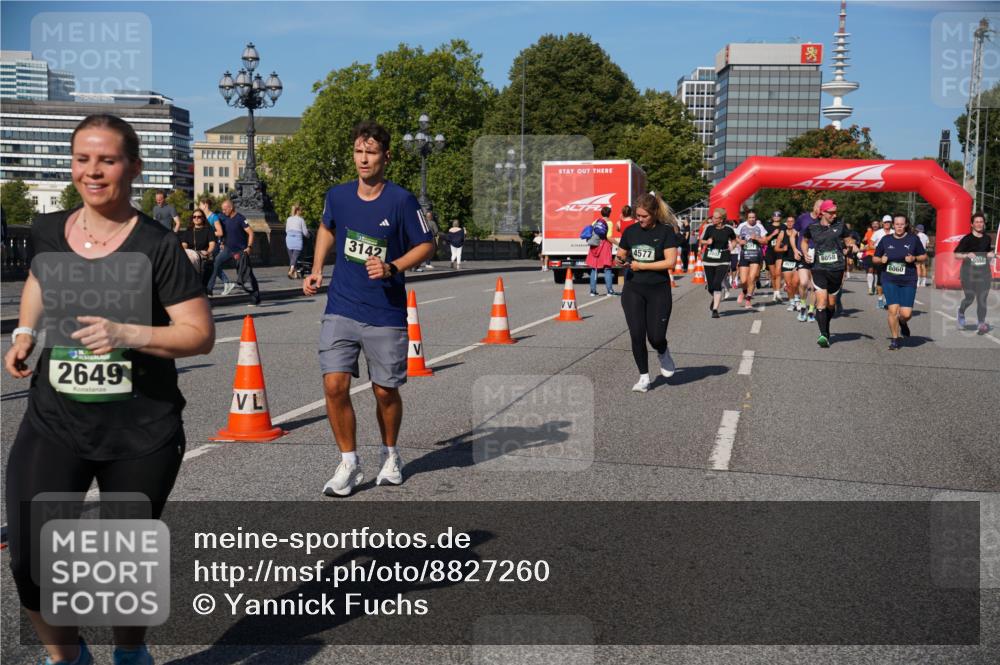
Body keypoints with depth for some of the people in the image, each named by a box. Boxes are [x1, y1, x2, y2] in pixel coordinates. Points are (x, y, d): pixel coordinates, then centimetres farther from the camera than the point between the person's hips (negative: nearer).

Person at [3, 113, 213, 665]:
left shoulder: (156, 246, -11)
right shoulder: (48, 232, 2)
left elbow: (200, 332, -12)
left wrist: (127, 335, -26)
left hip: (142, 431, -3)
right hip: (53, 423, 3)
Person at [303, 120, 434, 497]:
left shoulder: (401, 200, -9)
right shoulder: (337, 196, 2)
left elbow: (426, 245, -2)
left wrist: (392, 268, -17)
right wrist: (317, 270, 12)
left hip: (386, 314, -2)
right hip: (341, 309, 3)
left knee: (385, 392, 8)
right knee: (335, 385, -9)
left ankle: (390, 456, 34)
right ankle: (349, 464, 9)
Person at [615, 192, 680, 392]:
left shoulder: (666, 231, -7)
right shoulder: (631, 231, 5)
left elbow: (670, 262, -14)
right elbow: (620, 255, 16)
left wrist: (641, 265, -15)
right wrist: (620, 261, -9)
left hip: (658, 290, -3)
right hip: (633, 288, 3)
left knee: (656, 337, -4)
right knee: (637, 335, -5)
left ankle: (663, 353, 33)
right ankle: (644, 377, 11)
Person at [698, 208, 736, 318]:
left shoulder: (728, 229, -4)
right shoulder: (709, 227, -4)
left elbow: (734, 239, 18)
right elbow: (701, 241, 6)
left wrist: (731, 246, 1)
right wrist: (707, 242, -14)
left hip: (723, 262, -2)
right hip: (709, 261, 2)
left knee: (717, 284, -17)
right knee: (710, 286, 7)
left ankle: (715, 309, -10)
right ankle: (715, 299, 42)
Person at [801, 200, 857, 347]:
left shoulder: (839, 225, 3)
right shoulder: (812, 228, 3)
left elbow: (849, 240, 13)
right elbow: (804, 241, 20)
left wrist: (852, 245, -9)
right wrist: (805, 253, 3)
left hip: (836, 269, 2)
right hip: (819, 268, -1)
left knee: (831, 304, 11)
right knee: (821, 302, -15)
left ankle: (826, 331, 31)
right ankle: (823, 334, -20)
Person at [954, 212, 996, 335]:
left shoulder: (987, 238, 9)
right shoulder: (967, 239, -5)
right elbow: (956, 255, -7)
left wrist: (992, 255, 1)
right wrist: (967, 255, -25)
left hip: (984, 272, 3)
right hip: (968, 272, -3)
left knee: (982, 299, -3)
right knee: (969, 298, 0)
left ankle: (981, 324, 0)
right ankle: (961, 313, 31)